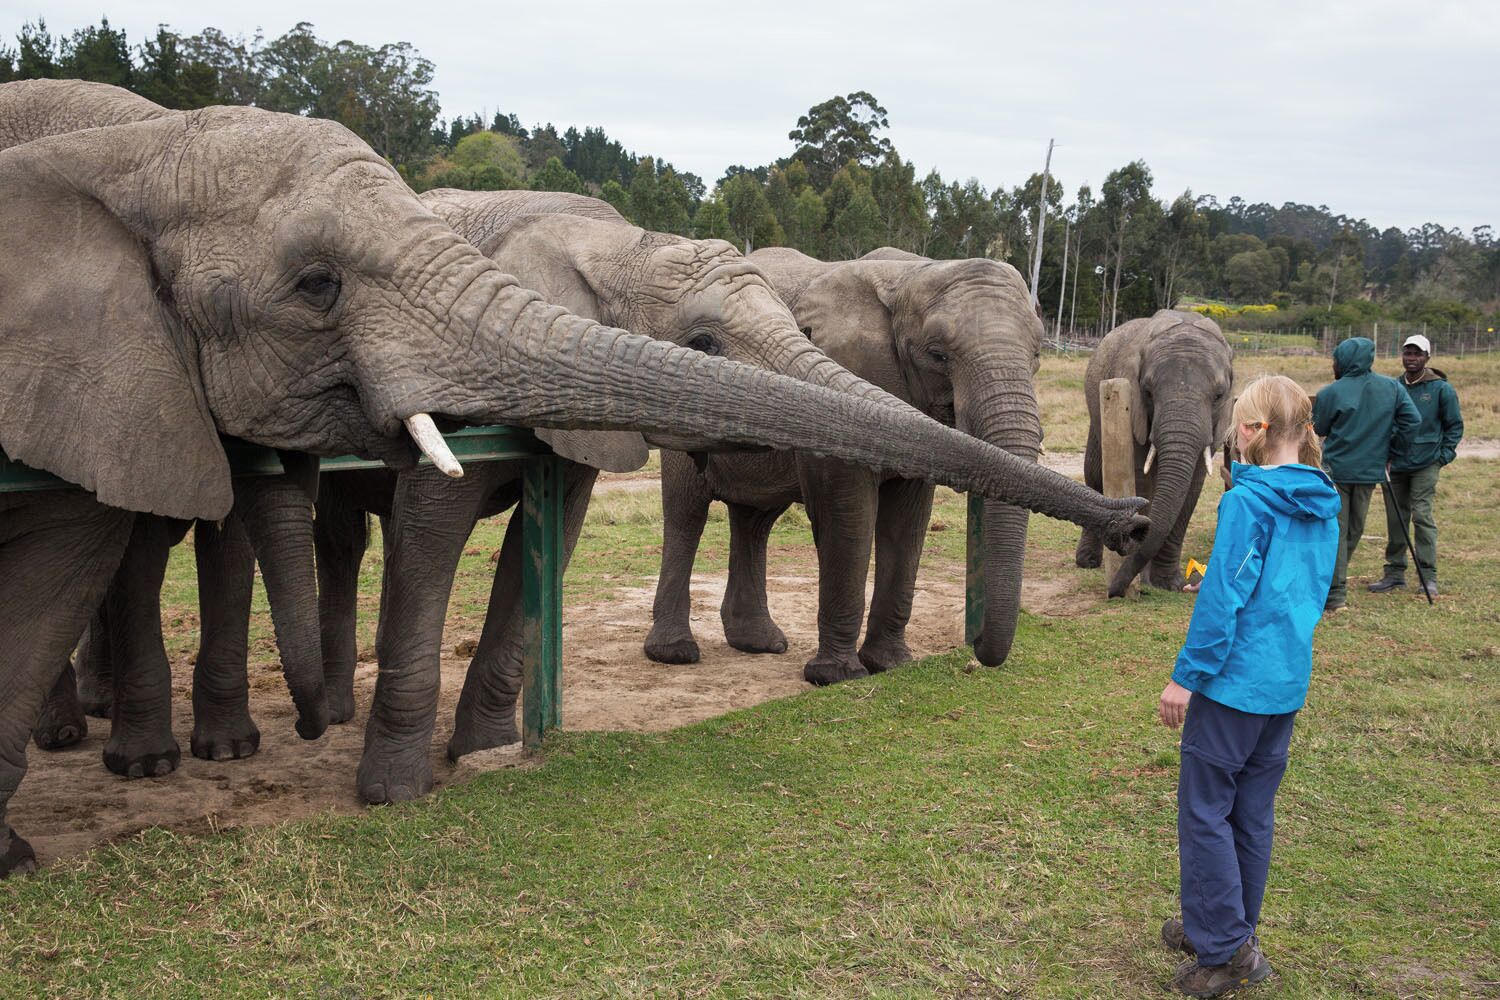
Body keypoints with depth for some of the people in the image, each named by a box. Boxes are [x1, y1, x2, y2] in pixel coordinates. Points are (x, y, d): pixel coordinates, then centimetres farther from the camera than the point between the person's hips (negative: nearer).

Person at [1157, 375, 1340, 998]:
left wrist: (1186, 675, -14)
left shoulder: (1248, 501, -17)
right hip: (1288, 684, 8)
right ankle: (1233, 931, 28)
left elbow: (1222, 595, -19)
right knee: (1253, 811, 16)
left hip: (1234, 680, -8)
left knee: (1205, 810, 1)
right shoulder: (1324, 507, 8)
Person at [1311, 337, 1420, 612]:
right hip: (1371, 470, 4)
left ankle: (1336, 592, -5)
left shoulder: (1330, 393, -12)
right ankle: (1335, 577, 29)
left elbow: (1319, 429, -1)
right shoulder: (1392, 387, 1)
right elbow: (1412, 421, 1)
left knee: (1335, 530, -1)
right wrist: (1388, 450, 10)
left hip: (1336, 469, -4)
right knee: (1355, 529, 18)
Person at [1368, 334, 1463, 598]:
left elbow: (1455, 425, 5)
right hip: (1396, 464, 4)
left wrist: (1444, 455, -2)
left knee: (1422, 516, -10)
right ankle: (1395, 572, 18)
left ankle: (1428, 576, -4)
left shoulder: (1441, 389, -3)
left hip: (1426, 465, -4)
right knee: (1395, 518, 8)